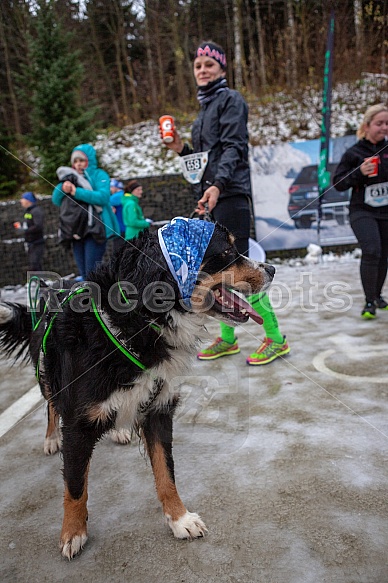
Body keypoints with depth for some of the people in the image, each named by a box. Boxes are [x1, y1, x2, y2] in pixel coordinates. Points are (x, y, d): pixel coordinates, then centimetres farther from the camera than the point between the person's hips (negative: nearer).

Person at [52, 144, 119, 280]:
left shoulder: (99, 175, 3)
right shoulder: (72, 177, 21)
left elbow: (103, 196, -15)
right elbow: (56, 200, 14)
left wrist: (77, 192, -16)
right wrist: (62, 188, -7)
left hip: (94, 230, -6)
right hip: (76, 231, 6)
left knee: (92, 272, -11)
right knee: (83, 273, 7)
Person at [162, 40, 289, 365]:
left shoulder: (230, 99, 1)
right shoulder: (206, 108, 25)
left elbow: (233, 148, -14)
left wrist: (217, 185, -29)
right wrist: (181, 149, 9)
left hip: (230, 196, -8)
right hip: (210, 197, 9)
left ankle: (276, 339, -1)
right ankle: (227, 338, 18)